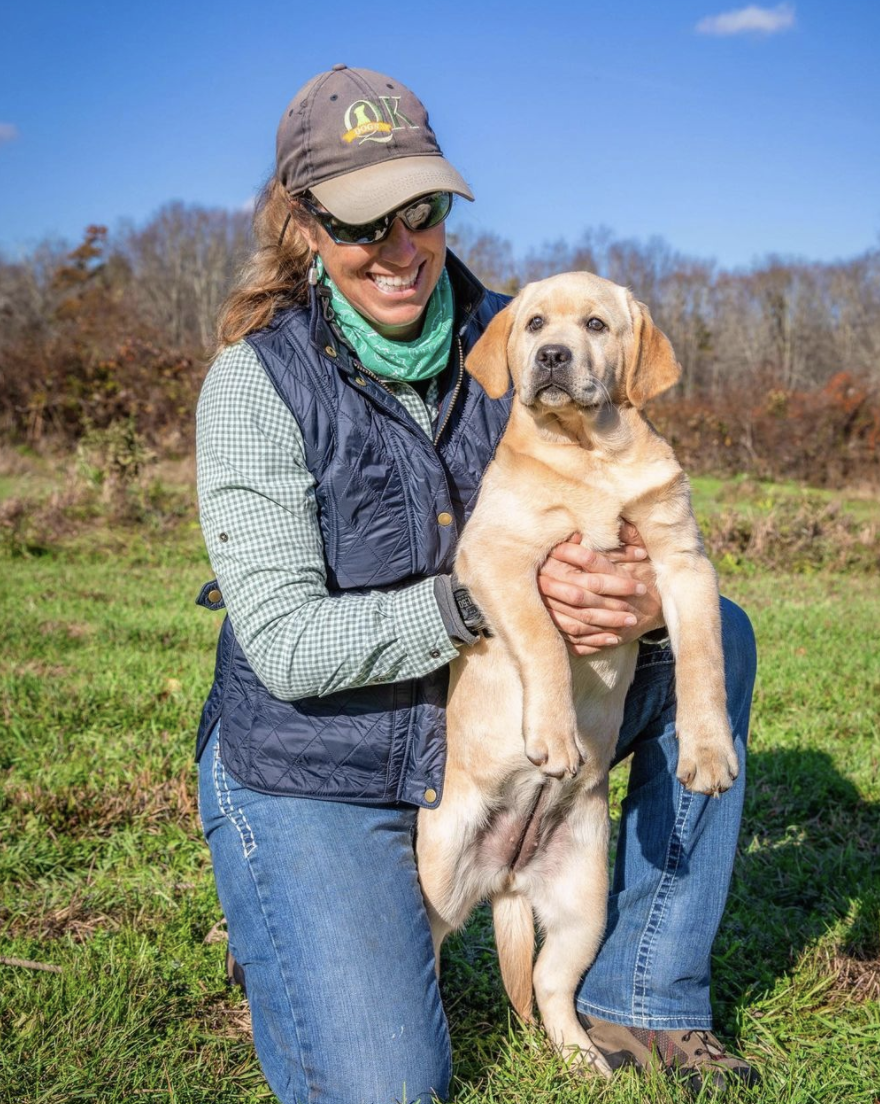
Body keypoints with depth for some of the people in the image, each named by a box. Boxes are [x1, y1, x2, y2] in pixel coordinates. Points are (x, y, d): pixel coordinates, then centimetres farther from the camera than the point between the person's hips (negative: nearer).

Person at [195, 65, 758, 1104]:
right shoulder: (257, 382, -17)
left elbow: (632, 519, -3)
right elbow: (286, 646, -22)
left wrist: (649, 597, -27)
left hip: (485, 737, 5)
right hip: (315, 776, -4)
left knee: (714, 636, -5)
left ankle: (637, 998, 2)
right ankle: (298, 920, 19)